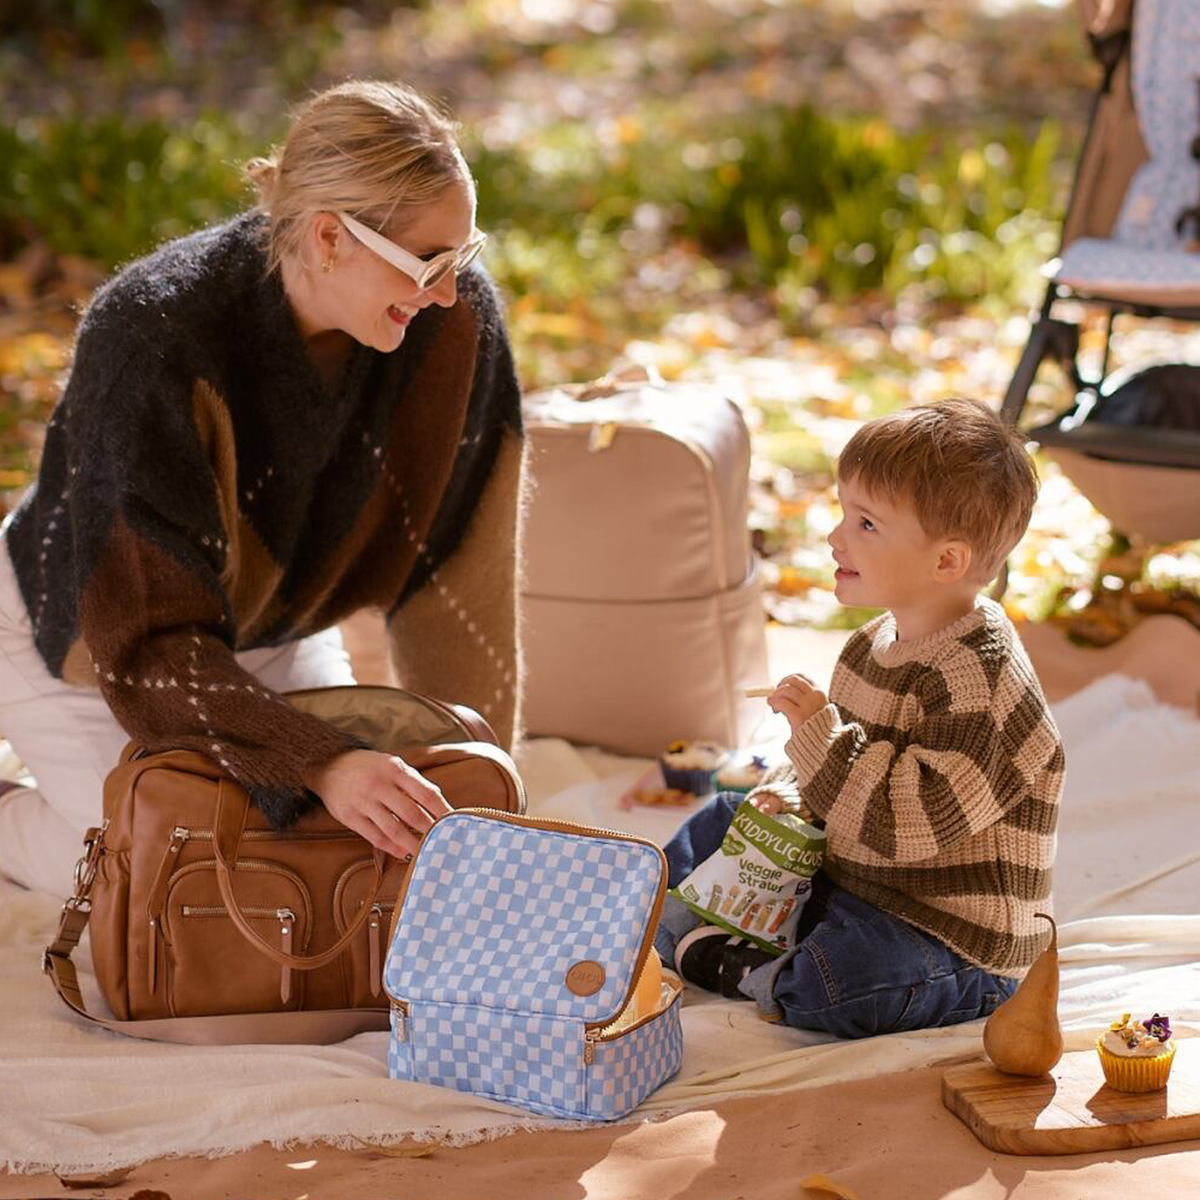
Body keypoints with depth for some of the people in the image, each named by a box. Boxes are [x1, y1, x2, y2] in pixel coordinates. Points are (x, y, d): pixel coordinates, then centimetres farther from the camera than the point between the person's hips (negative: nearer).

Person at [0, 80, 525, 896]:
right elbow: (146, 643, -36)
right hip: (88, 637, -5)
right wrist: (320, 764, -49)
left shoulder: (456, 317, -24)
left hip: (270, 629, 5)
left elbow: (458, 565, -15)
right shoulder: (154, 335, -37)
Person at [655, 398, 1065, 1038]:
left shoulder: (980, 677, -24)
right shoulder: (876, 643, 6)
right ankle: (686, 922, 2)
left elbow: (909, 822, -31)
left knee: (839, 987, -36)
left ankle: (730, 967, -10)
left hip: (954, 938, -9)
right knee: (725, 819, 21)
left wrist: (819, 732, -31)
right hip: (840, 885, 10)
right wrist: (791, 795, 1)